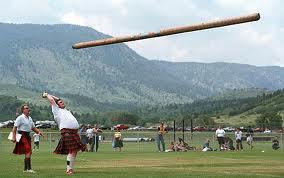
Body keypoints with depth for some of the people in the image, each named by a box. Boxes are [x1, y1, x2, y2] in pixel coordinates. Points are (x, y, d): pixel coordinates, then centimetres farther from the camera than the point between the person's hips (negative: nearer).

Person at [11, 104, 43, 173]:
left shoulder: (29, 118, 16)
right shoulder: (20, 118, -9)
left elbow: (33, 127, 23)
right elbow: (15, 127, -13)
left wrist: (38, 132, 5)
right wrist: (14, 137, -22)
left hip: (27, 136, 9)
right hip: (22, 136, -9)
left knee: (28, 152, 10)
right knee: (28, 152, -16)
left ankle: (25, 169, 19)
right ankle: (28, 168, -17)